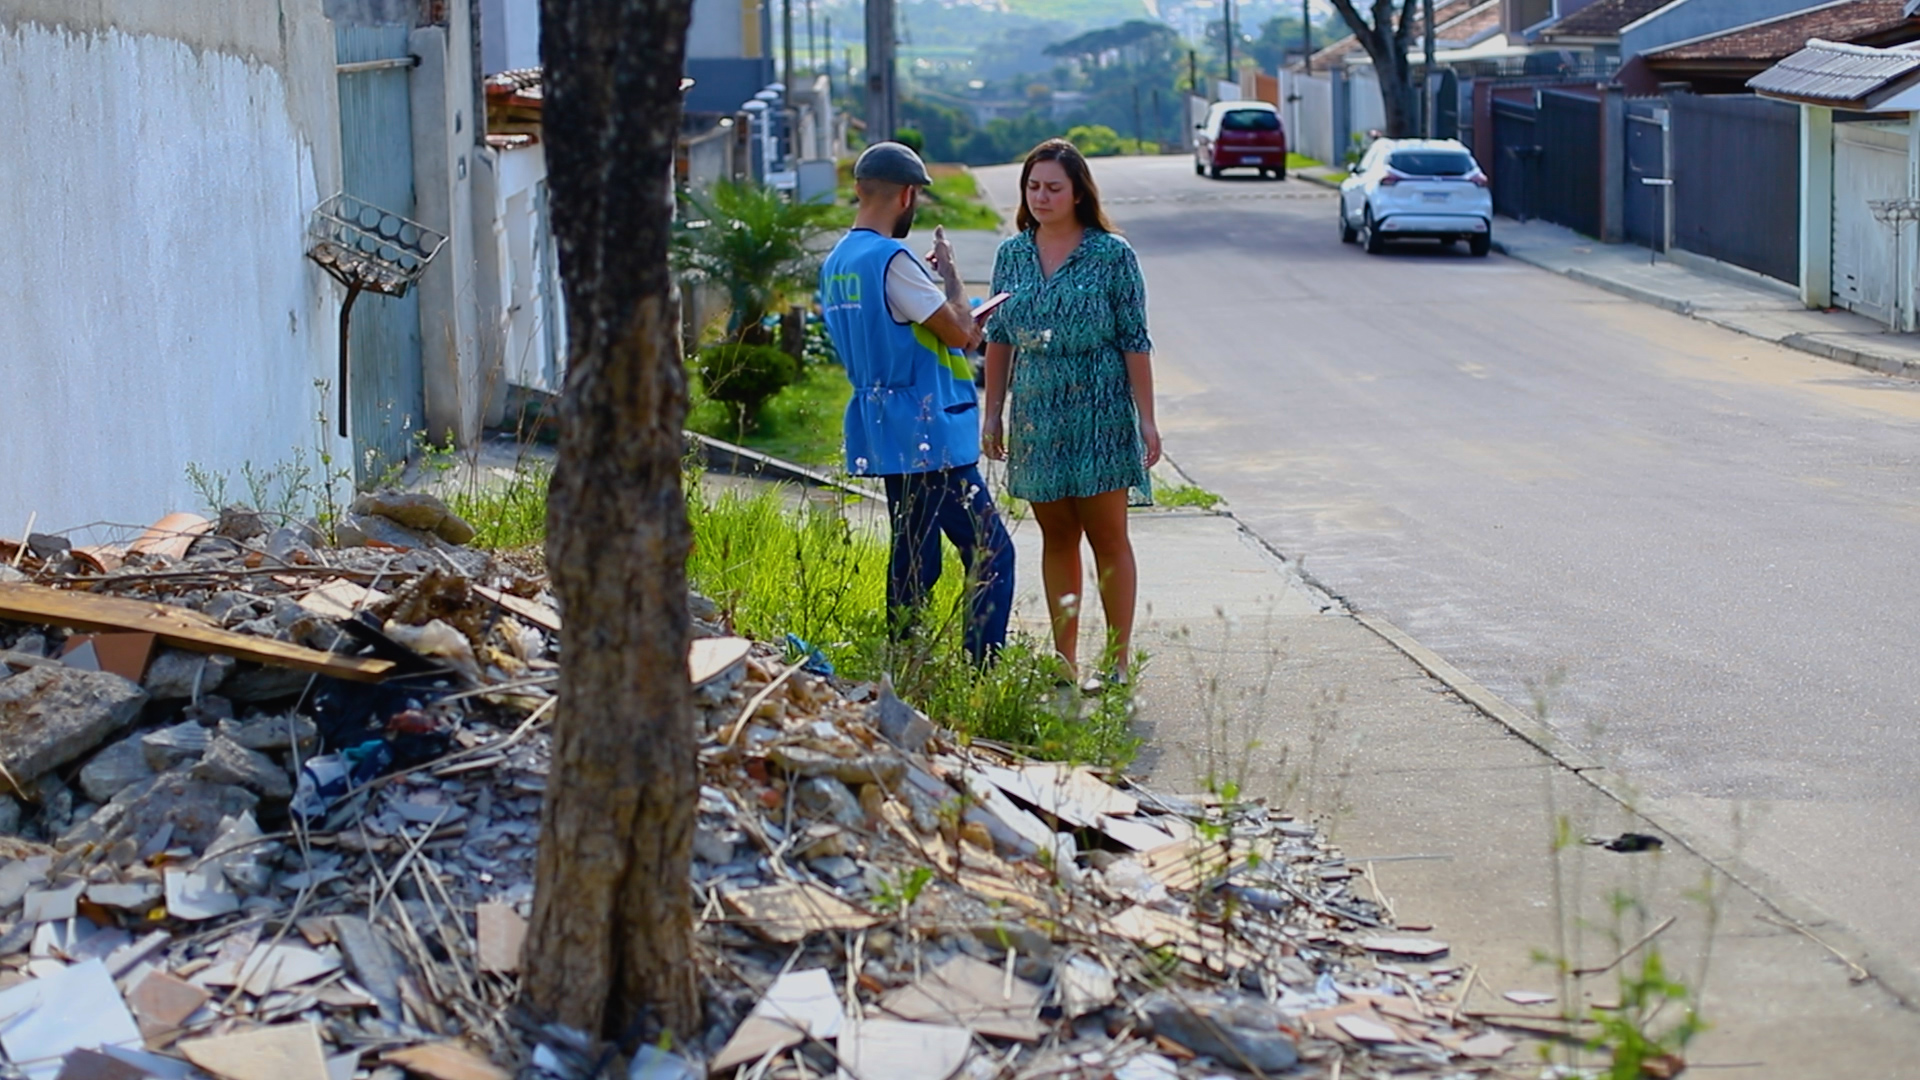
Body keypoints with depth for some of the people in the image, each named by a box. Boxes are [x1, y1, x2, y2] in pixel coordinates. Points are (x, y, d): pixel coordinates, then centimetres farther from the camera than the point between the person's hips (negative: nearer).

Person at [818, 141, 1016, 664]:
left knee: (914, 560, 15)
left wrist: (967, 324, 25)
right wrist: (949, 271, 1)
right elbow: (959, 331, -14)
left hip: (888, 437, 10)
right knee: (991, 554, -7)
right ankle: (982, 672, -11)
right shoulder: (891, 259, -17)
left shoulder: (836, 263, 13)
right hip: (929, 437, -10)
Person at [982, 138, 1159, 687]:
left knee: (1107, 536, -1)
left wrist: (1147, 419, -8)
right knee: (1056, 537, 9)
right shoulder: (1012, 254, 7)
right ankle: (1063, 658, 14)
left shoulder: (1112, 254, -5)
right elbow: (998, 339, 12)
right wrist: (992, 412, 9)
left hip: (1099, 411, -4)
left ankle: (1118, 659, 5)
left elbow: (1135, 342, -5)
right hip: (1035, 413, 4)